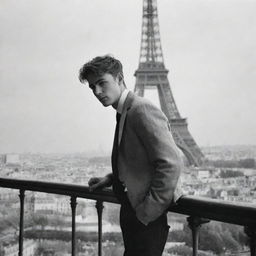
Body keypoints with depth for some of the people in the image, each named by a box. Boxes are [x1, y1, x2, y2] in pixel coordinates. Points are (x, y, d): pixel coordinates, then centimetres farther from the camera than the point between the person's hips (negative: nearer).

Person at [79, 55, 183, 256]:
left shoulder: (142, 109, -17)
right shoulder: (124, 113, 12)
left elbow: (171, 164, -24)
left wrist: (148, 211, -20)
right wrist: (110, 179, 9)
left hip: (149, 216, -9)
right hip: (131, 210, 9)